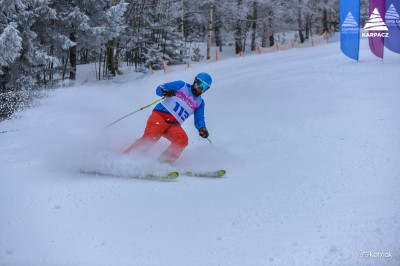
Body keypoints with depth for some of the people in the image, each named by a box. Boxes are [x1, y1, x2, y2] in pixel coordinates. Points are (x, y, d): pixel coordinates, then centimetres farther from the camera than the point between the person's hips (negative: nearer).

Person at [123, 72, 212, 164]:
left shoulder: (200, 103, 19)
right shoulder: (181, 85, 8)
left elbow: (199, 120, 11)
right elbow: (159, 89, 4)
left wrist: (202, 129, -12)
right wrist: (165, 92, -21)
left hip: (174, 125, 4)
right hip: (160, 116, -4)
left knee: (183, 139, -26)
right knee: (149, 139, -23)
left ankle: (163, 162, -29)